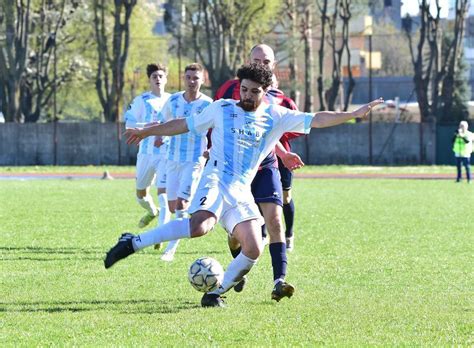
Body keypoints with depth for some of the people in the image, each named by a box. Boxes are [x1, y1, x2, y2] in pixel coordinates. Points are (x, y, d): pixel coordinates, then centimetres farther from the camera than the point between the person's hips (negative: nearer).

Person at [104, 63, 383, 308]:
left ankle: (216, 293, 7)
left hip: (242, 192, 4)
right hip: (216, 181, -4)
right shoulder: (222, 108, 8)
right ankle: (133, 243, -27)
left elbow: (316, 120, 7)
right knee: (201, 225, -33)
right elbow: (185, 125, 18)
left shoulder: (276, 117, 12)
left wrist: (354, 114, -2)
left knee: (253, 250, -11)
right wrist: (146, 132, 20)